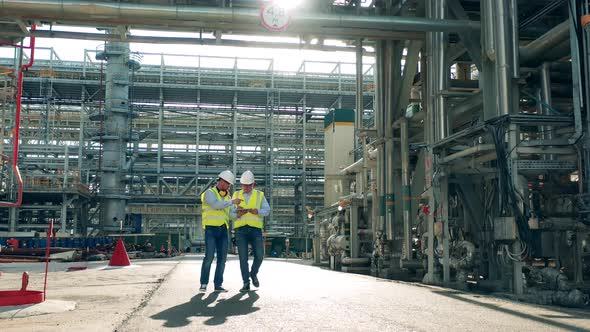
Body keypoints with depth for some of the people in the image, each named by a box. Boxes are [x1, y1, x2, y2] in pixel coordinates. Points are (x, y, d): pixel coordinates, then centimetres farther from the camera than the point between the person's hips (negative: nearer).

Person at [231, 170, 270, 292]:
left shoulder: (260, 195, 10)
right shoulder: (236, 195, 12)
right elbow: (231, 214, 6)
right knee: (243, 257, -5)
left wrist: (257, 211, -24)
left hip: (255, 229, 0)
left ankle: (253, 274, 24)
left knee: (259, 255, -4)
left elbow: (266, 210, -3)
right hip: (240, 229, 0)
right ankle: (246, 284, -1)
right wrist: (238, 214, -17)